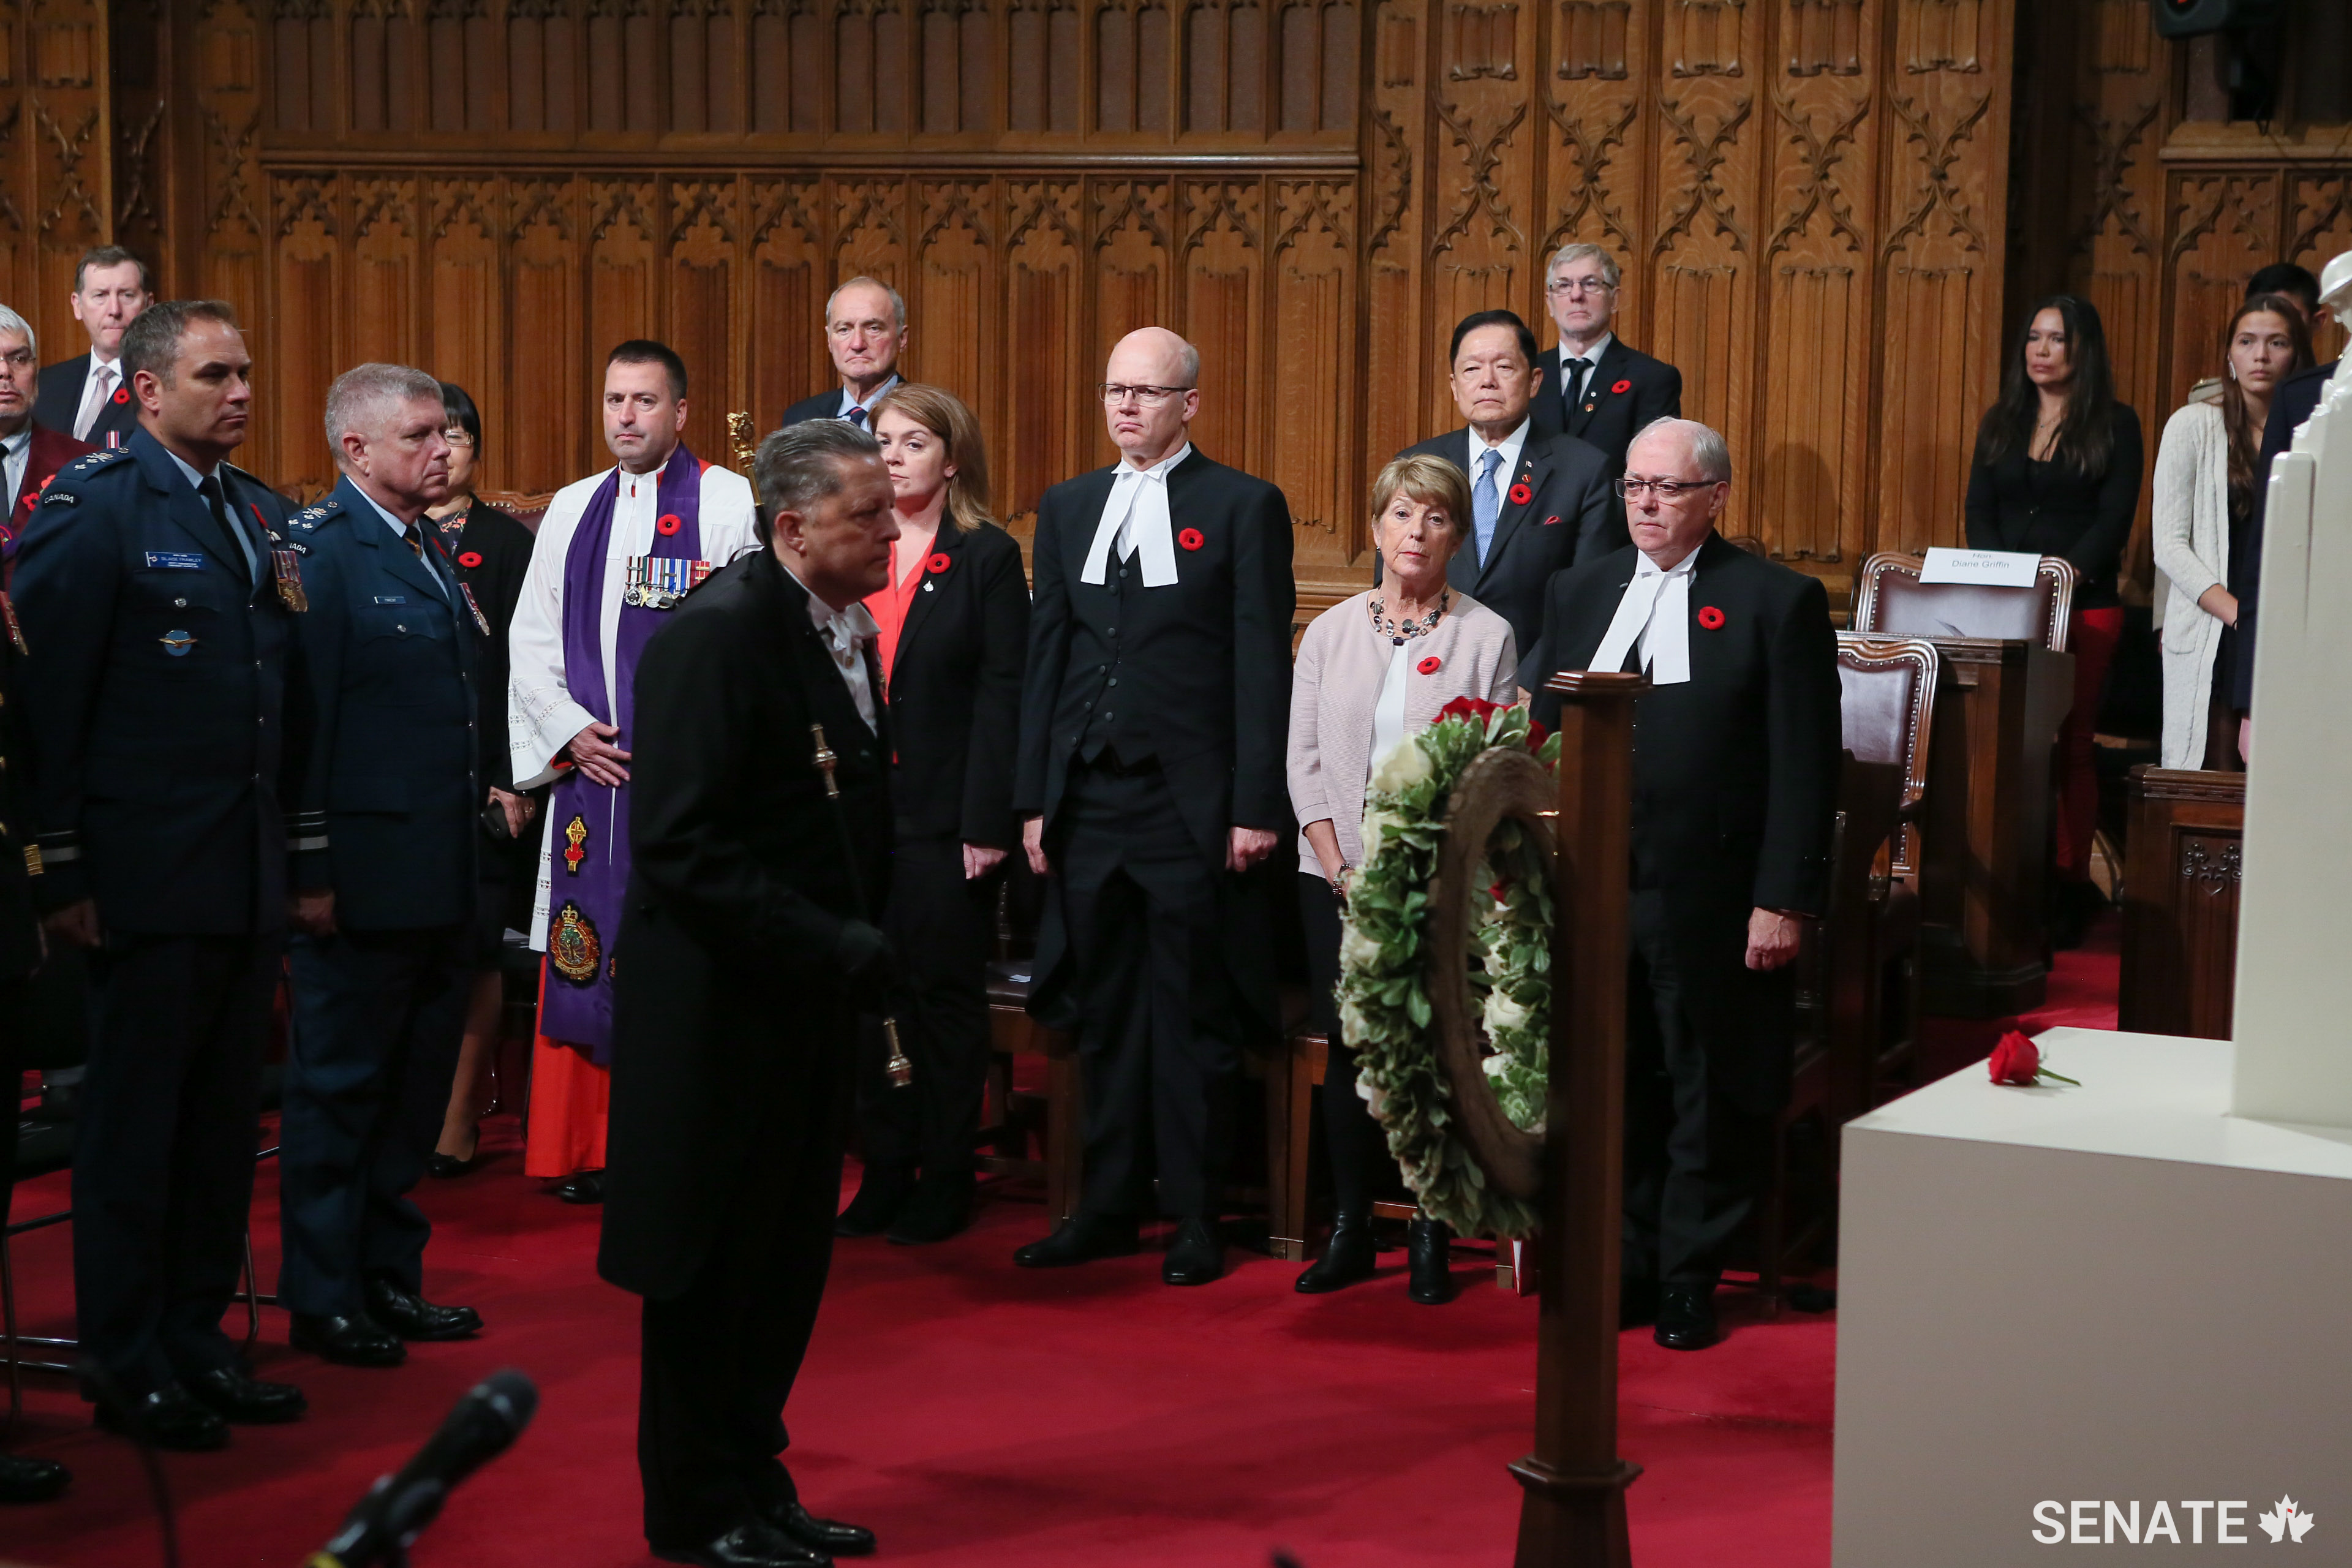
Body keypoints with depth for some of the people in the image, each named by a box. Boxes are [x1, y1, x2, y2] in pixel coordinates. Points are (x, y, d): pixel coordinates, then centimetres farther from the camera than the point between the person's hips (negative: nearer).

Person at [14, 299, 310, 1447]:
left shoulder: (261, 513, 13)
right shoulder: (93, 504, -9)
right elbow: (46, 697, -12)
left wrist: (295, 847, 12)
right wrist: (63, 873, -14)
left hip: (249, 878, 7)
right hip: (148, 877, -7)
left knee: (223, 1124, 13)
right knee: (133, 1127, 3)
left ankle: (198, 1340, 24)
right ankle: (126, 1367, 13)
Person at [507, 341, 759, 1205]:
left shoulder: (729, 502, -1)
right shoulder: (572, 509, 14)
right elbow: (529, 640, 14)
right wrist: (568, 731, 0)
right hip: (589, 767, 4)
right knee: (587, 957, 5)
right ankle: (588, 1148, 13)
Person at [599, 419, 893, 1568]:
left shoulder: (845, 632, 9)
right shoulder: (718, 634, -18)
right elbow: (681, 845, -23)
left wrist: (861, 939, 3)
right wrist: (836, 948, -23)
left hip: (806, 1001, 8)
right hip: (724, 1002, -8)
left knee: (788, 1259, 15)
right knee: (713, 1266, 4)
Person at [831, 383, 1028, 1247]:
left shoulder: (988, 558, -3)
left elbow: (1003, 694, -7)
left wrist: (988, 821, -13)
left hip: (942, 815, -4)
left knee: (944, 996, 4)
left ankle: (944, 1182, 13)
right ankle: (885, 1170, 18)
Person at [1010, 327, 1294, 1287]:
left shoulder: (1244, 507, -1)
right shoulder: (1067, 509, 14)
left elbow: (1262, 665, -5)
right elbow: (1045, 657, 13)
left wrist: (1255, 807, -10)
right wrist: (1033, 800, 8)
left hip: (1191, 804, -4)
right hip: (1088, 802, 5)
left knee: (1193, 1020, 3)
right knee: (1103, 1016, 10)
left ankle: (1195, 1222, 11)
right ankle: (1108, 1208, 20)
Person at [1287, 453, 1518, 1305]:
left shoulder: (1487, 637, 1)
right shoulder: (1331, 632, 9)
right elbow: (1305, 759, 6)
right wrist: (1343, 872, -4)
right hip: (1339, 877, 2)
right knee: (1350, 1047, 3)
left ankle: (1430, 1234, 7)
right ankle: (1349, 1229, 13)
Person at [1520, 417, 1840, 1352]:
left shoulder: (1778, 602, -3)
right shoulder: (1580, 592, 12)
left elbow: (1805, 768, -6)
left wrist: (1784, 900, -12)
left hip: (1711, 902, -4)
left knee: (1711, 1100, 6)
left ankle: (1688, 1284, 18)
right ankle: (1624, 1271, 23)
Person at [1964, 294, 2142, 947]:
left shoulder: (2115, 427, 2)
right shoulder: (2001, 423, 14)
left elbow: (2115, 518, -6)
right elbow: (1979, 512, 8)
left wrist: (2067, 570, -19)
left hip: (2085, 606, -3)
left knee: (2071, 746, -2)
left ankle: (2070, 886, 2)